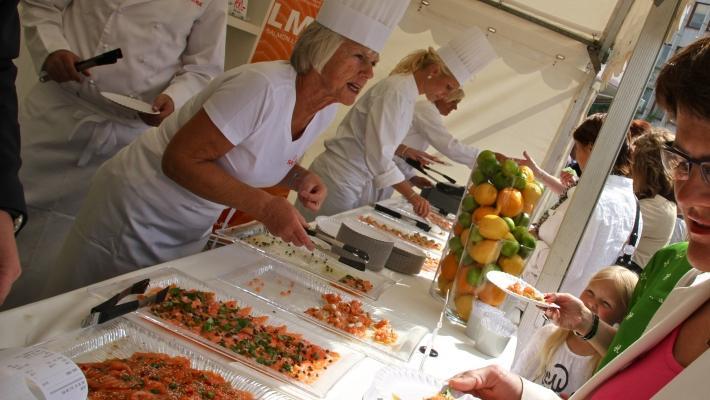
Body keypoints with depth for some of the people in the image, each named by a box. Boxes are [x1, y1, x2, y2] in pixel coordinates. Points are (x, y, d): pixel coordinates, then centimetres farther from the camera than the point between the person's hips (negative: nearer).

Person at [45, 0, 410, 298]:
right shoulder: (264, 87, -31)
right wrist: (264, 206, -30)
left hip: (191, 233, 7)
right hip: (138, 211, -7)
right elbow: (180, 159, -27)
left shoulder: (326, 110, -5)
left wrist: (299, 178, -10)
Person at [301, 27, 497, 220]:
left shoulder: (407, 93, 11)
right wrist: (411, 195, -20)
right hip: (341, 180, -9)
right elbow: (377, 154, -22)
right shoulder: (396, 90, -17)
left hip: (360, 182, 9)